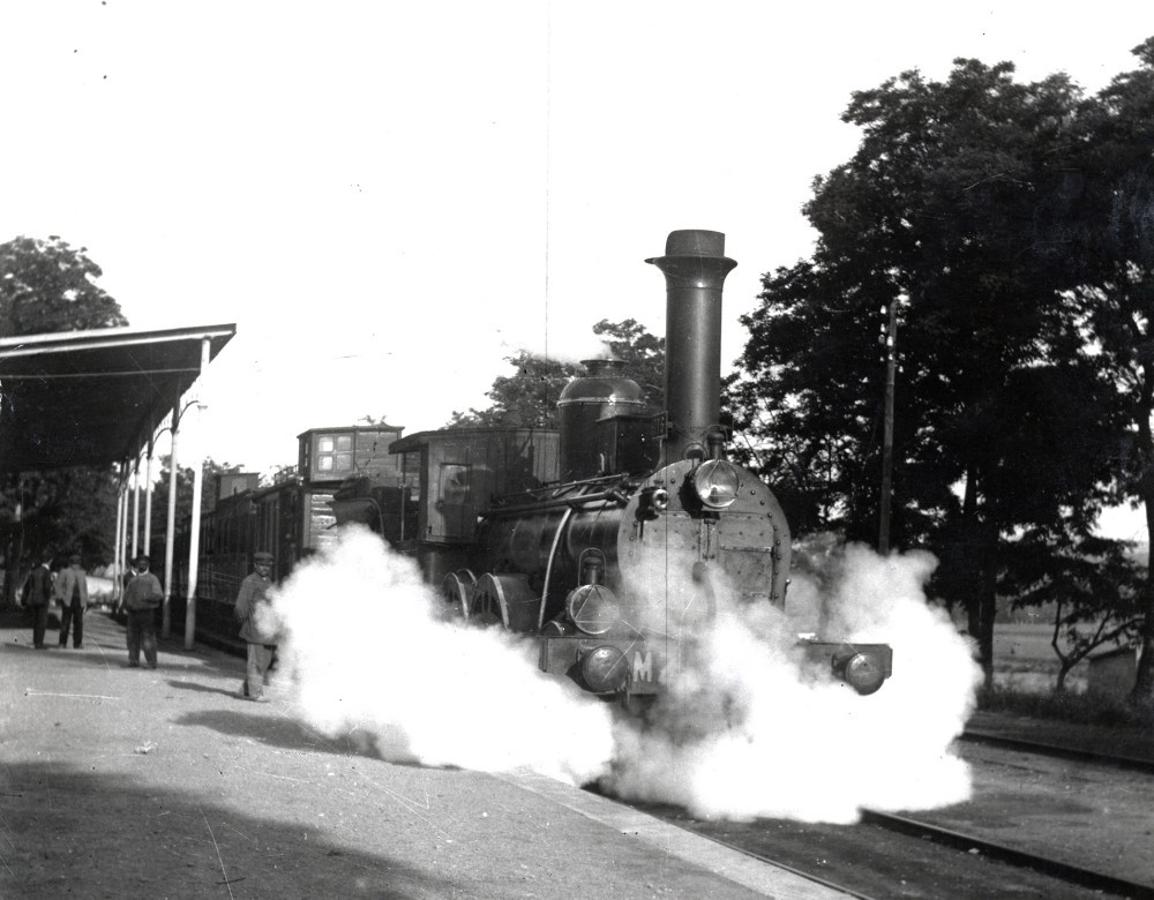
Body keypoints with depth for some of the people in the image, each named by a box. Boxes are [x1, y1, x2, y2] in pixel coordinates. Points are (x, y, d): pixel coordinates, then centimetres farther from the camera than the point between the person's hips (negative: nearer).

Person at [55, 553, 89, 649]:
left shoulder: (82, 573, 15)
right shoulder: (64, 572, 1)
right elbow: (59, 585, 0)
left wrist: (85, 601, 13)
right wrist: (60, 597, -9)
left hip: (79, 600, 4)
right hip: (67, 600, -4)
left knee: (79, 622, 2)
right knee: (65, 621, -3)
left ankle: (77, 643, 5)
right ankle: (63, 643, 3)